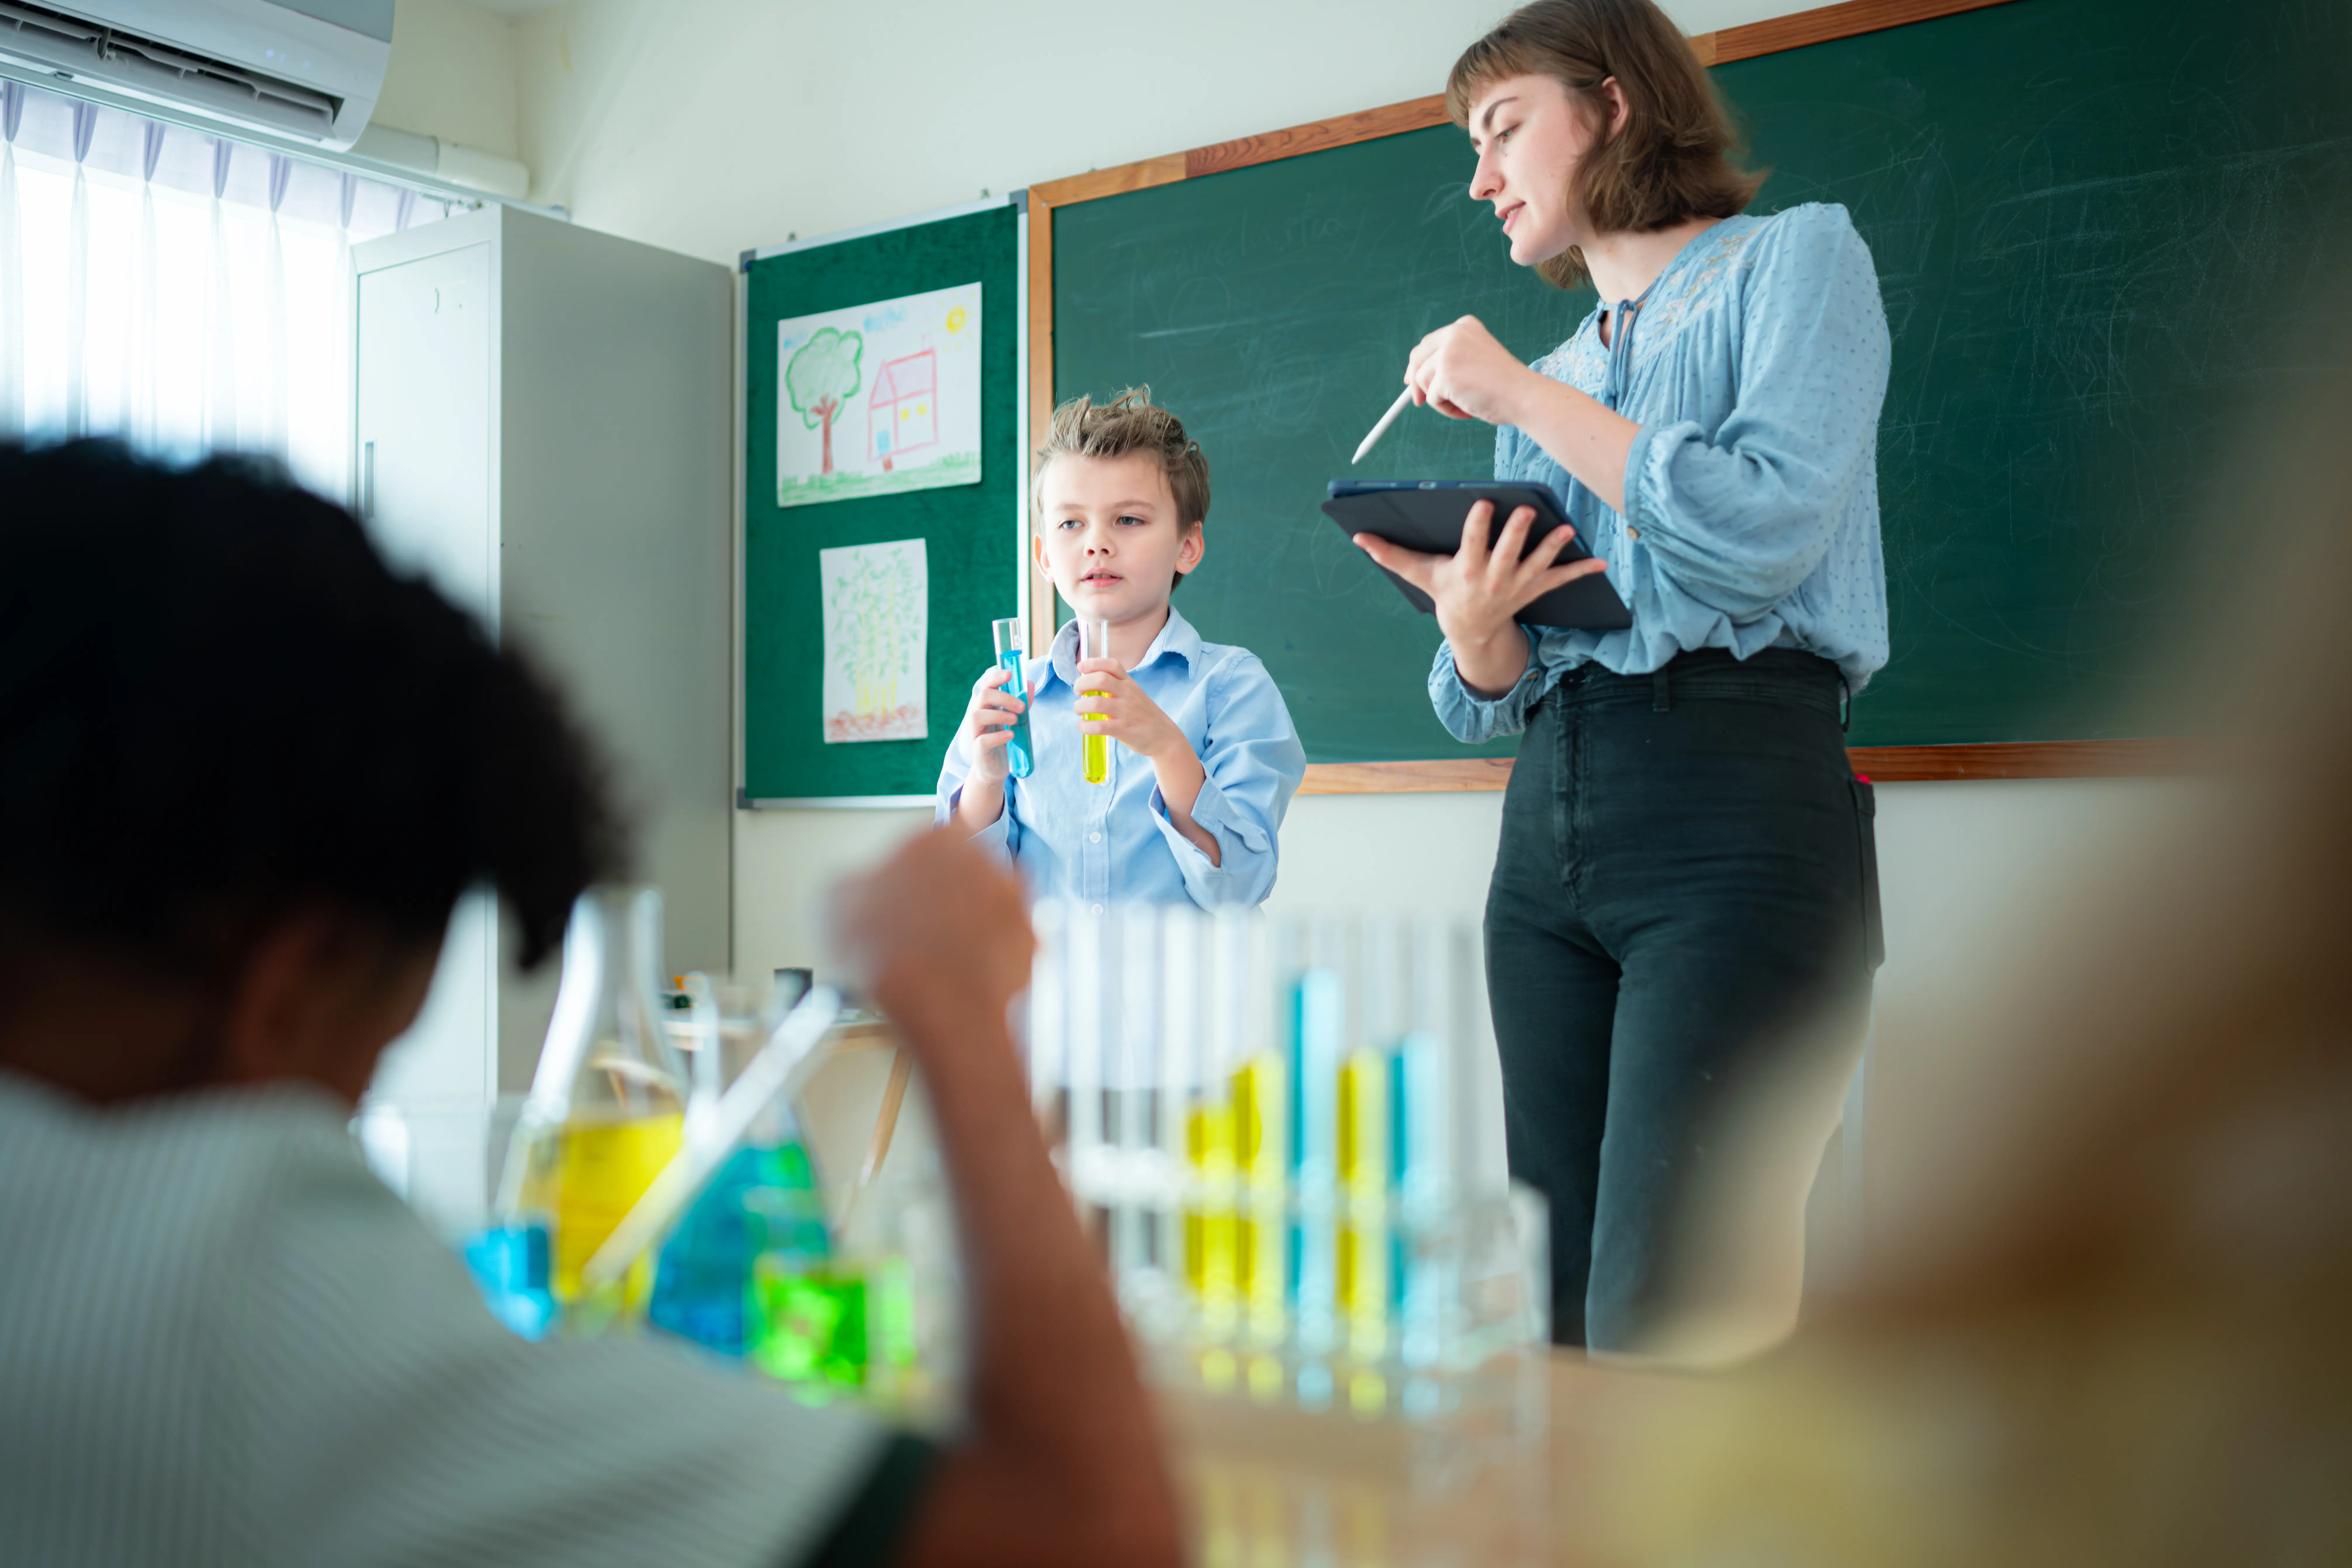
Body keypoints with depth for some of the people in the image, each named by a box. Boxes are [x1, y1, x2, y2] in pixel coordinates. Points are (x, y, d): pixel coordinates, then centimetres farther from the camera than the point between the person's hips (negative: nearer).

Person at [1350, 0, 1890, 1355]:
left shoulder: (1797, 257, 8)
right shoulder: (1549, 387, 24)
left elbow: (1767, 531, -12)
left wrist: (1526, 396, -5)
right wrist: (1473, 629, -4)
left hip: (1741, 800, -6)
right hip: (1546, 824, 6)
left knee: (1661, 1331, -15)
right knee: (1566, 1313, 2)